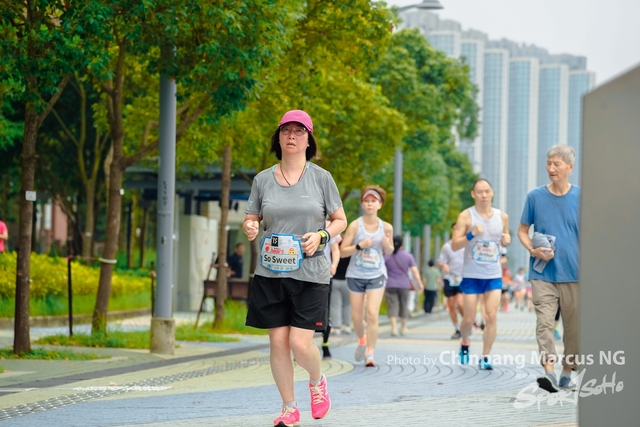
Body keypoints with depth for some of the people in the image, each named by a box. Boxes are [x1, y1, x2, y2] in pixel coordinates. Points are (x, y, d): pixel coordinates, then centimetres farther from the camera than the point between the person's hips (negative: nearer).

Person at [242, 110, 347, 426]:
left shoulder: (321, 178, 1)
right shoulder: (262, 180, 6)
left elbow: (340, 221, 7)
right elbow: (251, 219, 13)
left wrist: (321, 235, -12)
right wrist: (249, 228, -11)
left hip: (310, 274, -2)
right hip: (270, 274, 2)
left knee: (300, 343, -9)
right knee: (278, 342, 2)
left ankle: (317, 380, 25)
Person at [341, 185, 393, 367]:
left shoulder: (386, 227, -1)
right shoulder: (355, 226, -7)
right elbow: (342, 251, -7)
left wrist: (387, 245, -10)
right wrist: (359, 245, -23)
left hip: (376, 275, 0)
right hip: (356, 275, 0)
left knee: (372, 314, -14)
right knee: (357, 317, 8)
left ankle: (370, 353, -6)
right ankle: (362, 340, 39)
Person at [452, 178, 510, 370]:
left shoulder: (502, 217, 5)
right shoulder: (466, 216, -6)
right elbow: (454, 245, -8)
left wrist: (507, 240, -4)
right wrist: (471, 234, -24)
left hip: (494, 275, 2)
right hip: (472, 275, -2)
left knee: (491, 317, -8)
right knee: (469, 318, 4)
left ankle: (485, 357, 1)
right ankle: (465, 343, 34)